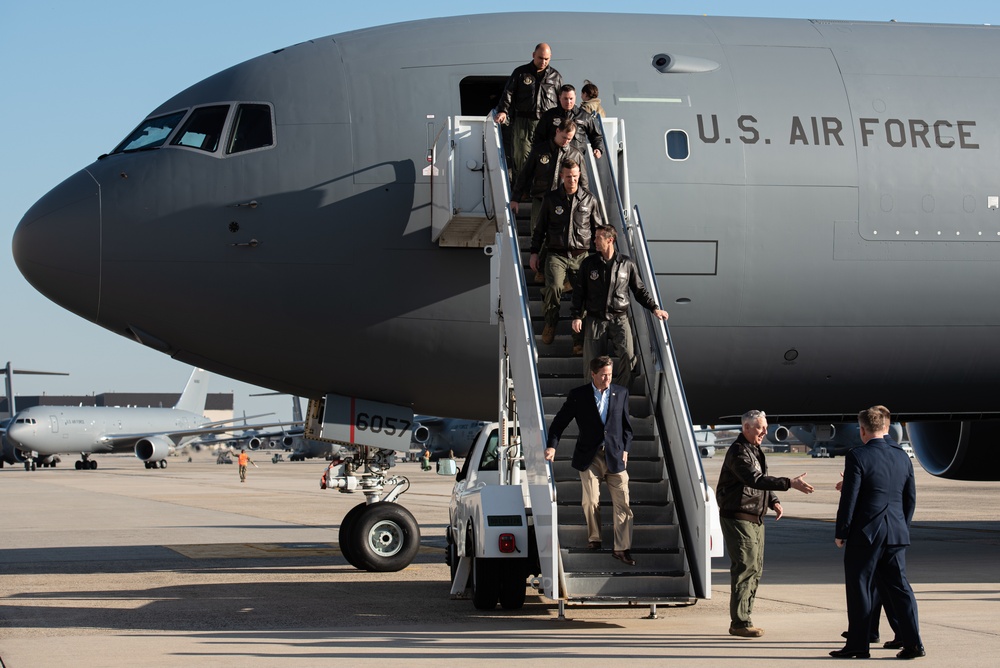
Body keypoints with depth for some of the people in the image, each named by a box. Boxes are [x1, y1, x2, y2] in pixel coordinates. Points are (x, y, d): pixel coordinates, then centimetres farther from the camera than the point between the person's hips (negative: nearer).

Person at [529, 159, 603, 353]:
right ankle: (550, 324, -1)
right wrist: (534, 252, 9)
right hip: (556, 254, -1)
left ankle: (579, 342, 0)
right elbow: (540, 228, 13)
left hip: (581, 255, 1)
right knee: (554, 287, -27)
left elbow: (598, 229, 15)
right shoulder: (551, 198, 7)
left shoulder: (589, 200, 8)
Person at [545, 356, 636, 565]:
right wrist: (552, 446, -9)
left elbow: (626, 425, 13)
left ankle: (621, 548, 0)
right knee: (591, 501, -3)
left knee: (622, 503, -3)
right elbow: (560, 422, 2)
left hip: (615, 456, 2)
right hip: (589, 457, -2)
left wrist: (625, 449, 5)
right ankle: (594, 538, 20)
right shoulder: (578, 395, -2)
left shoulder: (621, 393, 5)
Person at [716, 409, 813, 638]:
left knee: (755, 568, 11)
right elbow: (755, 480, -30)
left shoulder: (755, 451, 16)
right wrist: (790, 484, -36)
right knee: (745, 567, -11)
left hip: (755, 519, 10)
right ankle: (740, 622, -8)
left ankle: (744, 618, 18)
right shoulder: (738, 452, -16)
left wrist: (774, 501, 5)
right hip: (738, 518, -10)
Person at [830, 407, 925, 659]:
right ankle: (913, 642, 4)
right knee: (898, 586, 9)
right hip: (896, 534, 6)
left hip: (865, 534, -6)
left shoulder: (857, 456, -11)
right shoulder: (902, 456, 7)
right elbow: (910, 498, 12)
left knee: (859, 588, 3)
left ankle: (858, 645, 8)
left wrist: (841, 533, -5)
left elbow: (849, 498, -13)